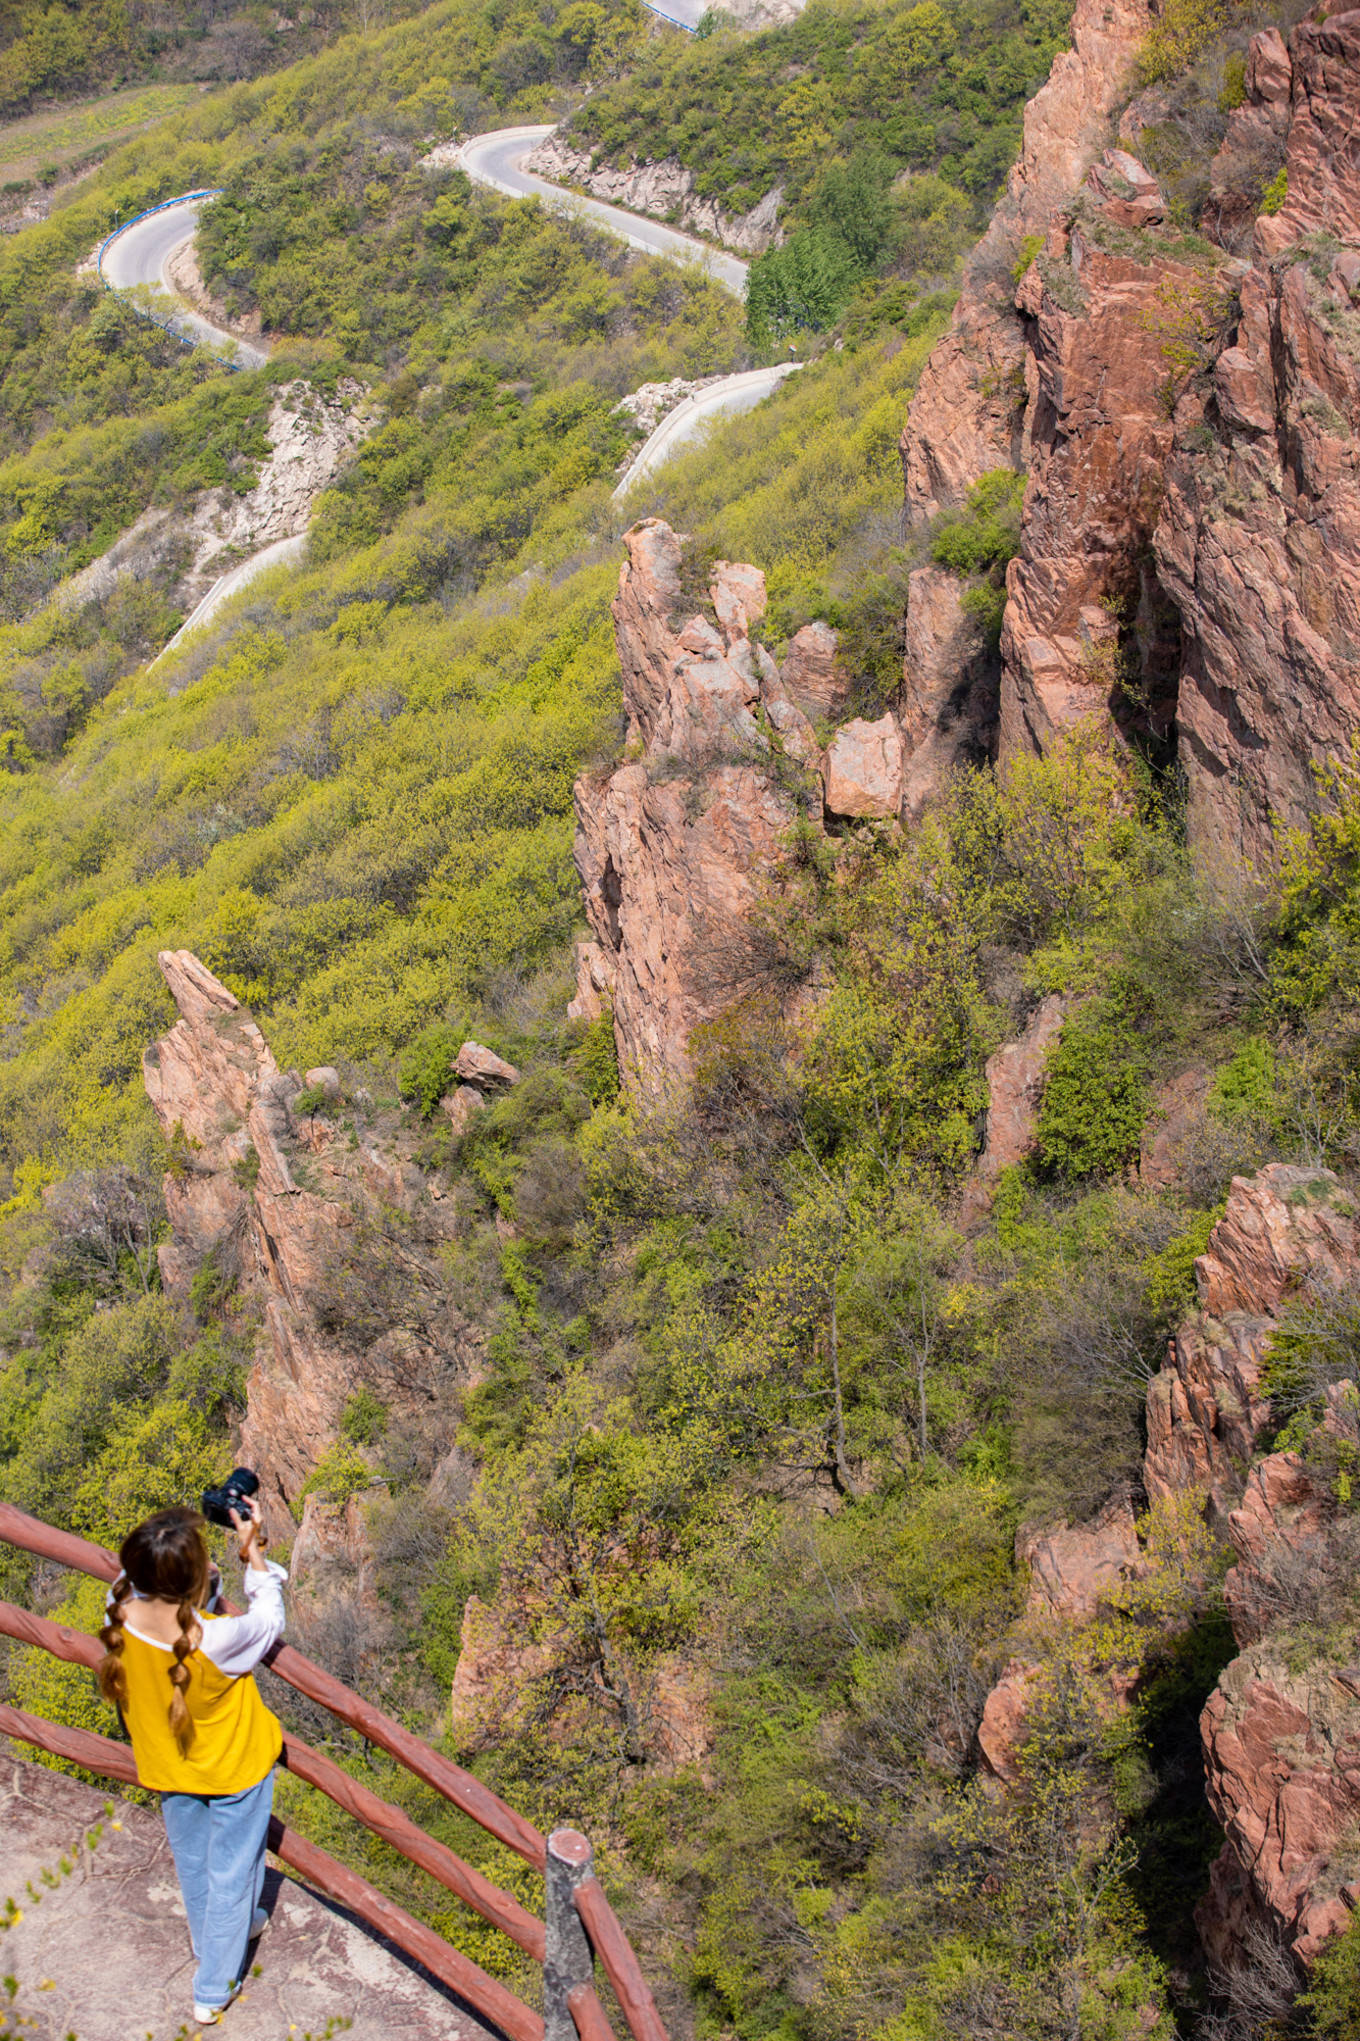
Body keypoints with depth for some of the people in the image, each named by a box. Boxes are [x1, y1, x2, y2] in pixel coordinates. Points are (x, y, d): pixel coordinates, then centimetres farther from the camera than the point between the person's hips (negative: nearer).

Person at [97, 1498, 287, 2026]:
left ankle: (222, 1933, 58)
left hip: (169, 1768, 5)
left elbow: (142, 1582, -4)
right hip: (234, 1771, -4)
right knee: (230, 1874, 20)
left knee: (192, 1866, 31)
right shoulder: (218, 1639, -41)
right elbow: (269, 1618, -18)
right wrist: (252, 1549, -19)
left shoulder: (121, 1614, -31)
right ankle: (212, 1992, 37)